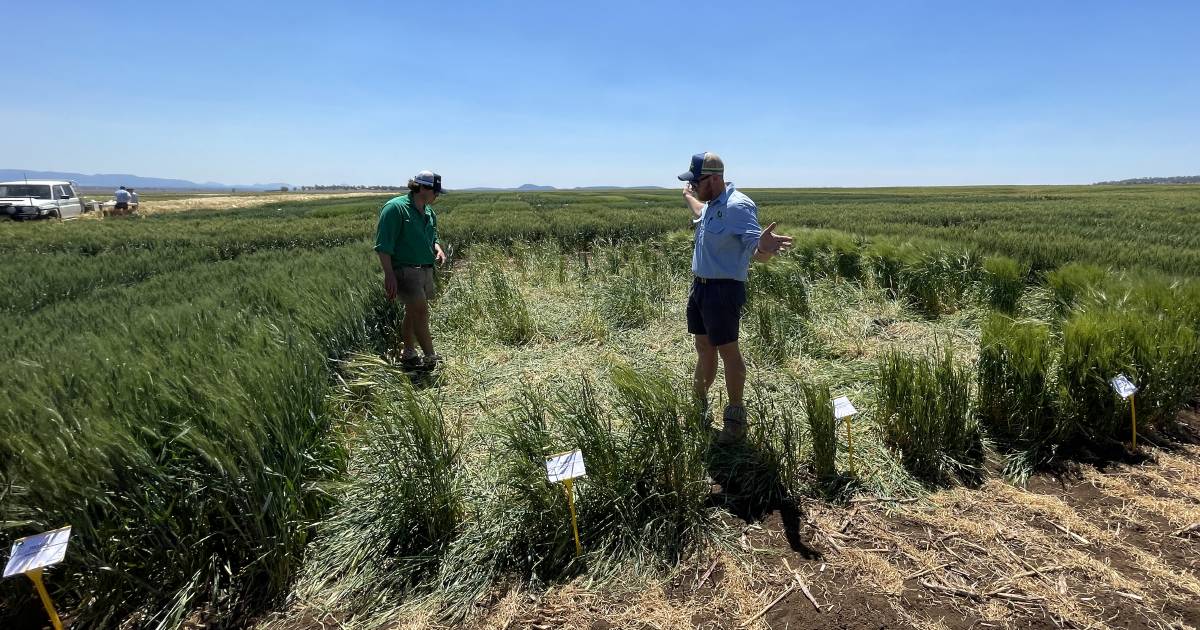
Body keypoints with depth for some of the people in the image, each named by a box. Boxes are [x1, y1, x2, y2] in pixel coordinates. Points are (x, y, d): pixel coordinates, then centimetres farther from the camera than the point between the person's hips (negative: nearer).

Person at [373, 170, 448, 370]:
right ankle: (430, 357, -6)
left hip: (426, 270, 8)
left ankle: (408, 354, 27)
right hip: (404, 269, -8)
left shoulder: (430, 212, 13)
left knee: (413, 312, 15)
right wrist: (389, 275, -20)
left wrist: (438, 249, 5)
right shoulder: (395, 208, -11)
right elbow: (383, 246, -14)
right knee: (421, 310, -14)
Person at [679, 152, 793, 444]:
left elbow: (757, 253, -28)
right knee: (704, 347, 19)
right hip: (700, 286, 9)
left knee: (727, 350, -1)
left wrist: (764, 247, -51)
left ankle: (736, 419, 13)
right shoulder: (712, 204, 10)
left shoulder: (738, 207, -19)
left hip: (724, 289, -9)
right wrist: (688, 196, 53)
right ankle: (698, 405, 35)